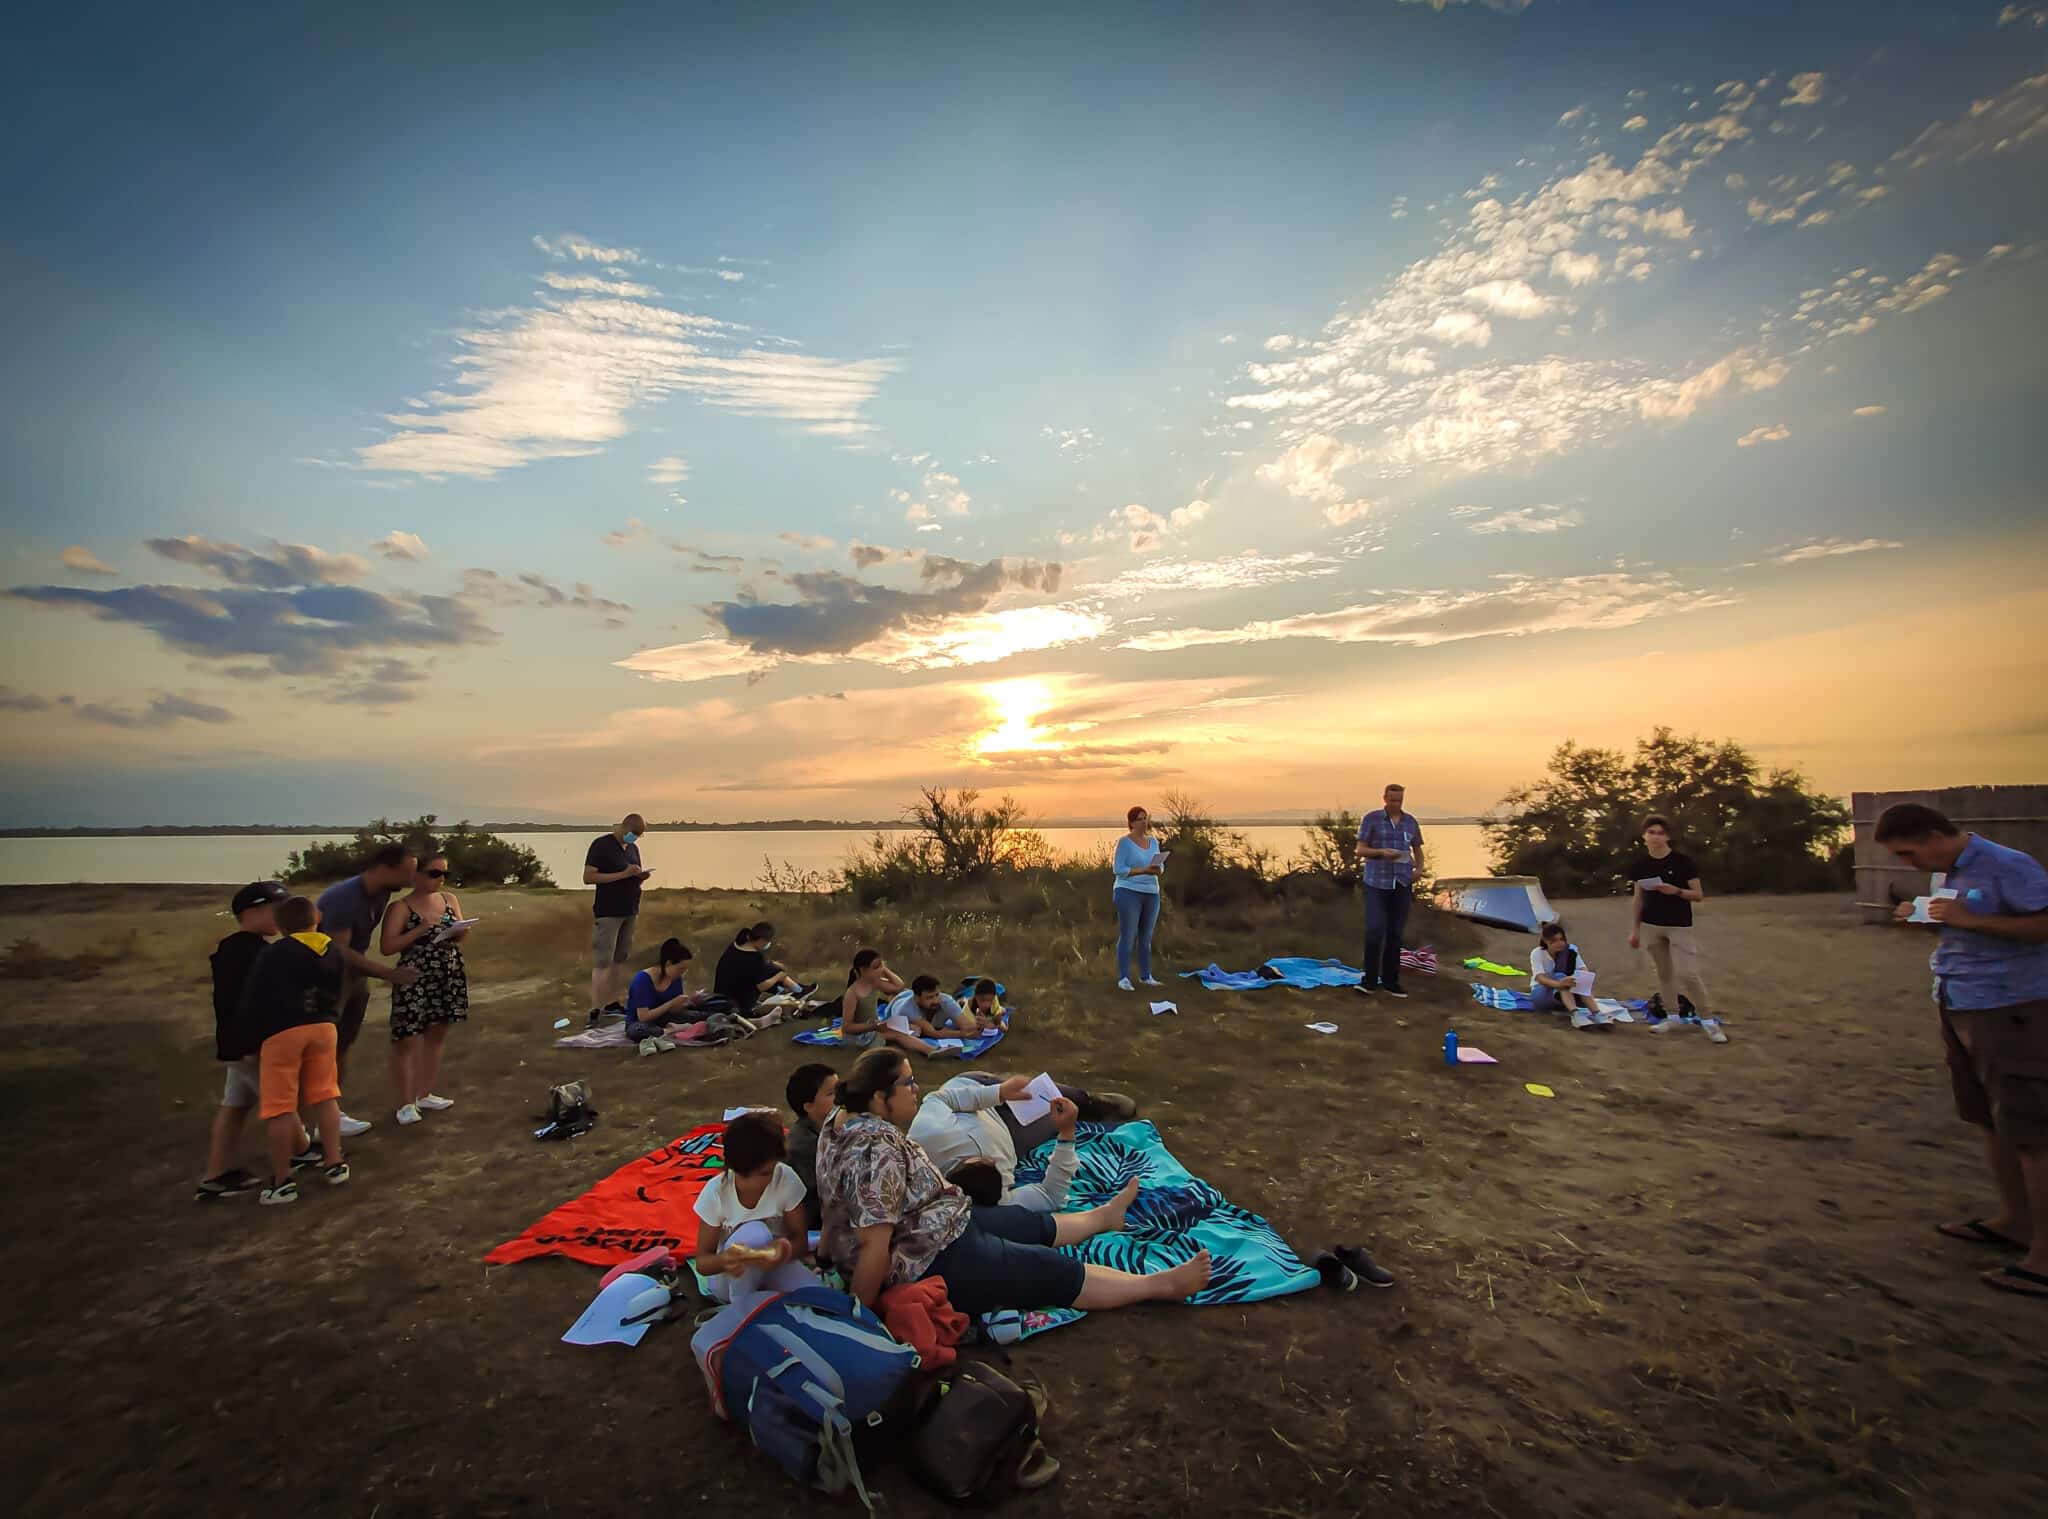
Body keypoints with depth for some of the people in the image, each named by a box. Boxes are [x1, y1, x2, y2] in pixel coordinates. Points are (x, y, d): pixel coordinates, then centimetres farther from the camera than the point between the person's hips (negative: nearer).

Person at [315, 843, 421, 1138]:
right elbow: (339, 952, -29)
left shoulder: (382, 893, -4)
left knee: (342, 1046, 12)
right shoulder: (342, 897, -28)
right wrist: (389, 974, -28)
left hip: (354, 974, 8)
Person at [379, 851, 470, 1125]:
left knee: (436, 1038, 14)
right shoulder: (401, 907, -8)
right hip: (414, 980, -5)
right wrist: (419, 930, -21)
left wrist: (460, 933, -7)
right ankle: (406, 1103, 10)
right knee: (407, 1040, -1)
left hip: (448, 978, 6)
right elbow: (386, 947, -12)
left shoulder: (449, 899, 8)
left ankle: (425, 1095, 27)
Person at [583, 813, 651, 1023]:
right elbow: (588, 878, -15)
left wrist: (641, 876, 0)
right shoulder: (601, 845, -9)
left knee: (621, 959, 9)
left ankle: (612, 1003, 16)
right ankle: (595, 1010, -5)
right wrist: (622, 874, -21)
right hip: (607, 913, -7)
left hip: (629, 911, 7)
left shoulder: (633, 848, 14)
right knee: (602, 961, -8)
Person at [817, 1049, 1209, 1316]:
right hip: (937, 1266, -10)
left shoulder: (847, 1124, -1)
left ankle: (1105, 1215, 50)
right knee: (1057, 1271, 3)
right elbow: (874, 1248, -30)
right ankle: (1162, 1284, 18)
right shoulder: (878, 1151, -32)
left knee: (1035, 1224, 25)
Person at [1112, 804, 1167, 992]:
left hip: (1151, 895, 6)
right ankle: (1123, 978, 3)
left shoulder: (1153, 842, 10)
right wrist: (1143, 870, -22)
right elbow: (1118, 869, -14)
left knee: (1146, 938, 12)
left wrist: (1157, 870, -15)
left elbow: (1160, 867, 9)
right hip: (1129, 893, -6)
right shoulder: (1124, 842, -9)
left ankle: (1145, 976, 22)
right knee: (1127, 937, -4)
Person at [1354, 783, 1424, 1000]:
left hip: (1402, 883, 3)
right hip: (1376, 882, -3)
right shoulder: (1371, 818, -4)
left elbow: (1418, 851, 14)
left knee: (1395, 933, 6)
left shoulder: (1410, 821, 6)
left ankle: (1390, 982, 15)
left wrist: (1418, 869, -6)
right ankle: (1369, 980, -1)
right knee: (1375, 931, -11)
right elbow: (1361, 851, -7)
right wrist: (1382, 853, -25)